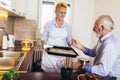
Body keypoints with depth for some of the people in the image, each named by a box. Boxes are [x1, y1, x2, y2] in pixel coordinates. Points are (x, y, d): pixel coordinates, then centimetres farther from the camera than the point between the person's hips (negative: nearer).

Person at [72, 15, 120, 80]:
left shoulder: (110, 44, -28)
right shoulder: (103, 39, 1)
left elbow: (103, 70, -30)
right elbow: (93, 53, 12)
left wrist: (81, 67, -24)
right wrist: (80, 46, -1)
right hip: (98, 73, 8)